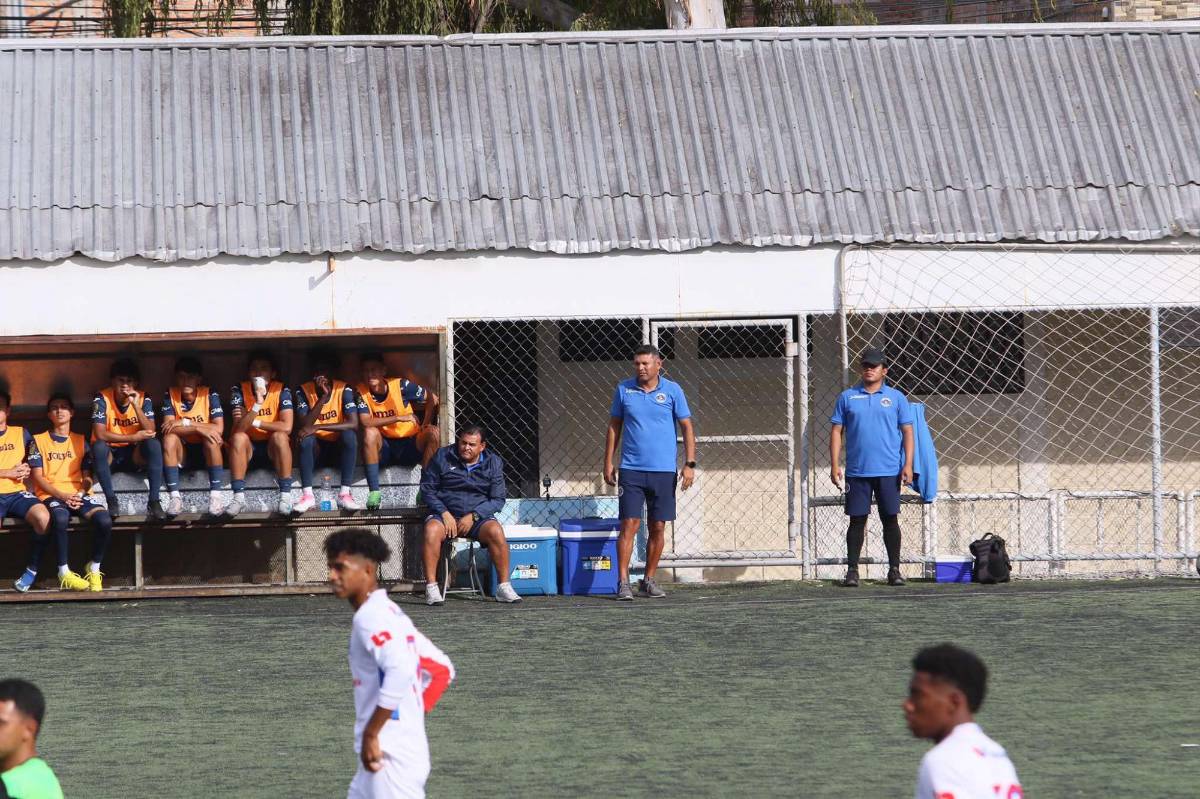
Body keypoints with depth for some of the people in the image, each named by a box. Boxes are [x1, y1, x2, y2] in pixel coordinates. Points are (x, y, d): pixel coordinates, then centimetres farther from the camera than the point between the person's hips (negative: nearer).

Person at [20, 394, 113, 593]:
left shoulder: (80, 441, 19)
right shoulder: (39, 441, 12)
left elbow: (87, 476, 13)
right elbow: (37, 477, 3)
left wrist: (81, 493, -10)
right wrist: (62, 496, -12)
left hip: (78, 495, 2)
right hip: (51, 495, -2)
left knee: (104, 520, -30)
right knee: (60, 518, -40)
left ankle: (94, 568, -9)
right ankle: (64, 573, -27)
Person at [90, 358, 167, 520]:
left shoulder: (143, 399, -5)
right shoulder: (102, 400, -13)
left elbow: (150, 432, -16)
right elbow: (100, 435, -23)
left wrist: (136, 405, -26)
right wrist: (133, 437, -24)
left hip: (134, 455, 2)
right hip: (110, 455, -2)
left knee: (154, 445, -28)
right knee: (99, 446, -35)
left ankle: (154, 501, -30)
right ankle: (111, 500, -27)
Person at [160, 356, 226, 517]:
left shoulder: (210, 395, -10)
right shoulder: (170, 395, -6)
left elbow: (218, 429, -21)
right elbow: (167, 429, -19)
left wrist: (185, 423, -25)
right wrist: (197, 428, -32)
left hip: (205, 451, -1)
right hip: (182, 453, 1)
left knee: (211, 437, -32)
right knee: (169, 438, -28)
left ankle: (215, 495, -33)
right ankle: (175, 496, -32)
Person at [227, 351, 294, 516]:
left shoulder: (282, 391, -10)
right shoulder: (239, 390, -9)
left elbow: (286, 427, -22)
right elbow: (239, 428, -22)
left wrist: (253, 422, -17)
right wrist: (258, 402, -34)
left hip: (273, 449, -1)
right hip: (248, 449, 1)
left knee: (280, 437, -32)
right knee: (238, 438, -30)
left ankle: (285, 497, -29)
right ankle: (239, 498, -29)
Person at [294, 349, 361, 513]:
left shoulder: (344, 390, -11)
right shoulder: (304, 391, -7)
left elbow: (353, 424, -23)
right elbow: (305, 425, -19)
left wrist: (317, 427, -30)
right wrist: (323, 397, -29)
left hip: (340, 448, -1)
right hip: (316, 448, 1)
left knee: (349, 434, -32)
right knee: (305, 437, -31)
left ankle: (345, 494, -33)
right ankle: (307, 495, -35)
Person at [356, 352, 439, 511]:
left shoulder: (400, 385, -10)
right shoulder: (361, 392, -7)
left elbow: (432, 398, 0)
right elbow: (365, 422, -20)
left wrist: (425, 426, -13)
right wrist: (399, 418, -25)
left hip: (410, 444, 0)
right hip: (384, 447, 0)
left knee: (433, 433, -27)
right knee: (370, 433, -31)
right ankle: (374, 492, -33)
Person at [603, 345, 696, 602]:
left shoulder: (672, 390, 2)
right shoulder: (623, 389, 5)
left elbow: (687, 427, 3)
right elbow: (614, 426, 12)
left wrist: (689, 464, -5)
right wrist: (608, 462, 7)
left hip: (663, 471, 0)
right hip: (631, 470, 0)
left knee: (658, 527, 4)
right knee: (629, 525, -8)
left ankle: (649, 580, 16)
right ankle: (623, 582, -8)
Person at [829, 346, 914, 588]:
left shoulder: (896, 398, 7)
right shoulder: (847, 397, 9)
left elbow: (907, 432, 5)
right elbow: (836, 432, 8)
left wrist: (908, 464, -5)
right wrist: (835, 465, 0)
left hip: (889, 471, -1)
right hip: (857, 472, 1)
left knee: (890, 519, 1)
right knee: (857, 520, 1)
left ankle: (894, 570, 7)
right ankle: (852, 571, 4)